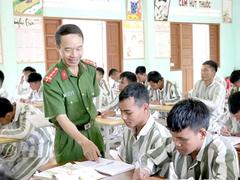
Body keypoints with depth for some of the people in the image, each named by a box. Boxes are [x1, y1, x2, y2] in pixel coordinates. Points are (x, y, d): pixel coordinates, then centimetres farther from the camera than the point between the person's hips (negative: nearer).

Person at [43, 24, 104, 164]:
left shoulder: (90, 68, -5)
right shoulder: (51, 81, -23)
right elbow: (61, 118, -26)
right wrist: (83, 141, -38)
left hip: (93, 131, 5)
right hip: (69, 139, -5)